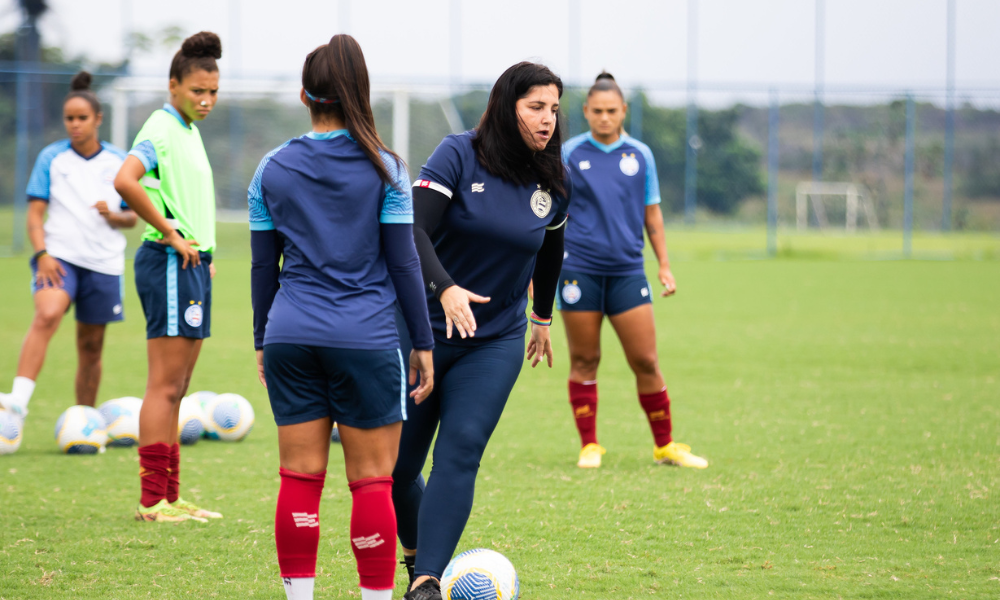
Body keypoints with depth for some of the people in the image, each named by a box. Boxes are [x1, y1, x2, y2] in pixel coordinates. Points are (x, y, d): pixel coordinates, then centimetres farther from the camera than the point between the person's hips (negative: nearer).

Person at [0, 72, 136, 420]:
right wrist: (42, 254, -14)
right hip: (59, 256, -3)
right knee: (47, 315, -29)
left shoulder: (118, 162, 8)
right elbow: (35, 214, 2)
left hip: (103, 262, 3)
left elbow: (131, 218, 12)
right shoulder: (52, 158, 4)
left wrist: (112, 215, -11)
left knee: (91, 346, 8)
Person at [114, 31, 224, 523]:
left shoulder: (189, 131, 17)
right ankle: (152, 500, -9)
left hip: (191, 262, 10)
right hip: (171, 262, -10)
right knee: (165, 385, -9)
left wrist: (203, 251, 14)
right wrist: (171, 234, -21)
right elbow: (126, 181, -29)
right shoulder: (161, 129, -12)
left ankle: (169, 497, 13)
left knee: (175, 389, 10)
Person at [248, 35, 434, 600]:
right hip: (366, 341, -3)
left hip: (292, 338, 3)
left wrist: (262, 341, 18)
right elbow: (403, 262, -3)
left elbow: (264, 267, 9)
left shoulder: (272, 169, 5)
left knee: (300, 478, 6)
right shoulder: (383, 168, -3)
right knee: (372, 481, 1)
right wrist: (424, 342, 3)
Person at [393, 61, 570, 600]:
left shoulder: (553, 182, 3)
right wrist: (445, 288, -35)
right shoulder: (459, 156, -11)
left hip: (496, 343, 2)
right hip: (425, 330, -2)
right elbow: (413, 228, -20)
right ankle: (414, 552, 32)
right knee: (398, 463, 4)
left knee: (460, 454, -15)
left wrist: (542, 319, 32)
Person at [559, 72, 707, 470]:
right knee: (584, 361, 2)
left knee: (646, 361, -1)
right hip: (579, 269, -1)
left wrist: (664, 265, 11)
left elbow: (651, 213, 14)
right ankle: (589, 445, 12)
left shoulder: (640, 155, 7)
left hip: (627, 271, 1)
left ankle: (665, 446, 10)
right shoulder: (570, 154, 1)